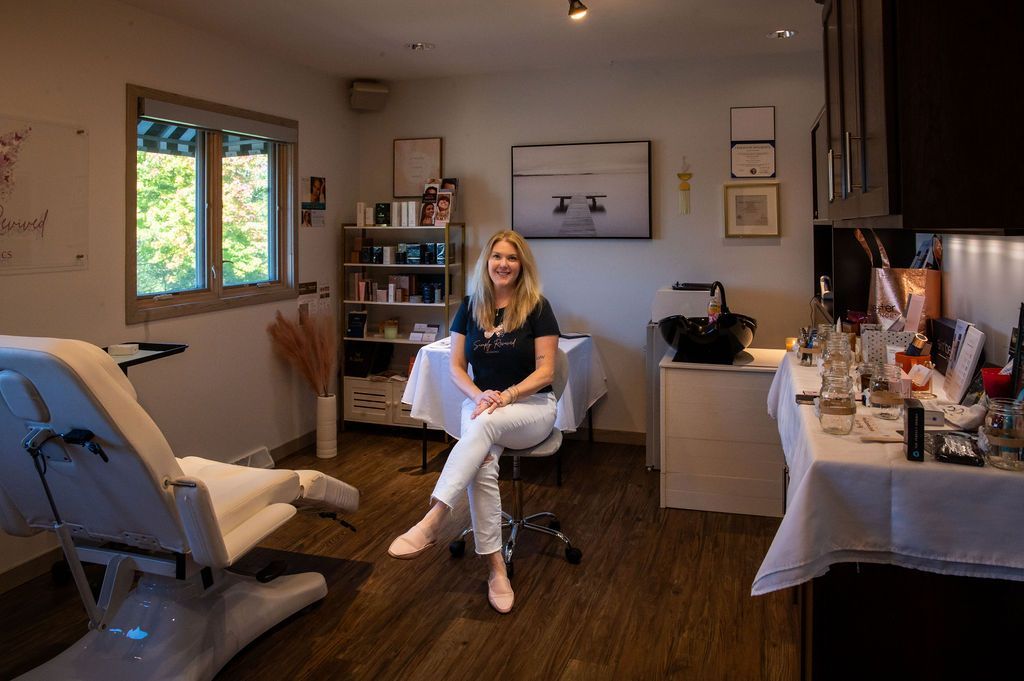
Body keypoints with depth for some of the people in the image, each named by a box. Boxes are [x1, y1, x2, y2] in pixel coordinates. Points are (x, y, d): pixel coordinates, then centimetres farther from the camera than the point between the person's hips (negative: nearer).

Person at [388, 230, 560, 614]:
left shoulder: (537, 308, -3)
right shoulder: (470, 307, 7)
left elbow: (545, 371, -6)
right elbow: (456, 367, 6)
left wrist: (506, 396, -21)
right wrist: (479, 396, -14)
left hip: (531, 406, -2)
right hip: (481, 404, 2)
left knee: (484, 425, -37)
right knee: (482, 467, -31)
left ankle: (431, 523, -41)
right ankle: (496, 569, -26)